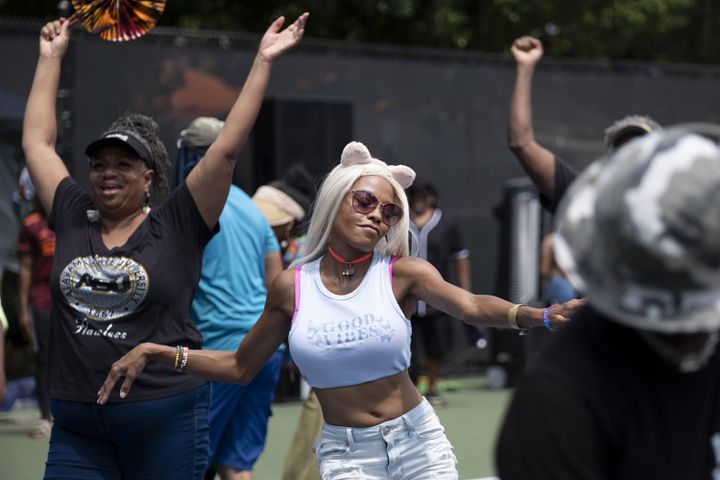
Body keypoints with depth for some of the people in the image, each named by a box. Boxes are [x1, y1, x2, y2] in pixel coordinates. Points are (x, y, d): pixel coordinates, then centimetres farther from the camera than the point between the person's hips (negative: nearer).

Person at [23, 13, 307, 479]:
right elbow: (38, 142, 16)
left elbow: (226, 147, -4)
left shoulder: (176, 226, -1)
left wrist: (263, 62, -4)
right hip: (78, 429, 3)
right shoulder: (74, 219, 7)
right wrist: (51, 58, 21)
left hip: (165, 418, -2)